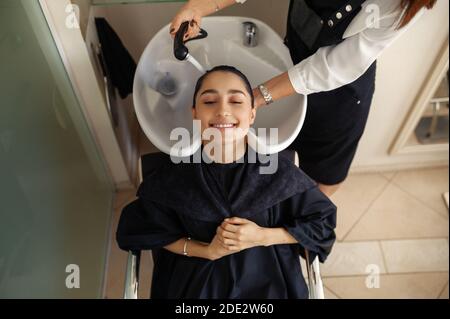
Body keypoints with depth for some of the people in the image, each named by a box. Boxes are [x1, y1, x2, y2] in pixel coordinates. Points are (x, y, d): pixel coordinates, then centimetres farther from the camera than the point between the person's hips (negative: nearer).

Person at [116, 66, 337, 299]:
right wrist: (205, 251, -10)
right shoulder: (171, 178, -11)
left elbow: (322, 222, -1)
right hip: (197, 281, 0)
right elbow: (139, 230, 1)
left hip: (267, 279, 1)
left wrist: (262, 236, -13)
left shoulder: (278, 171, -12)